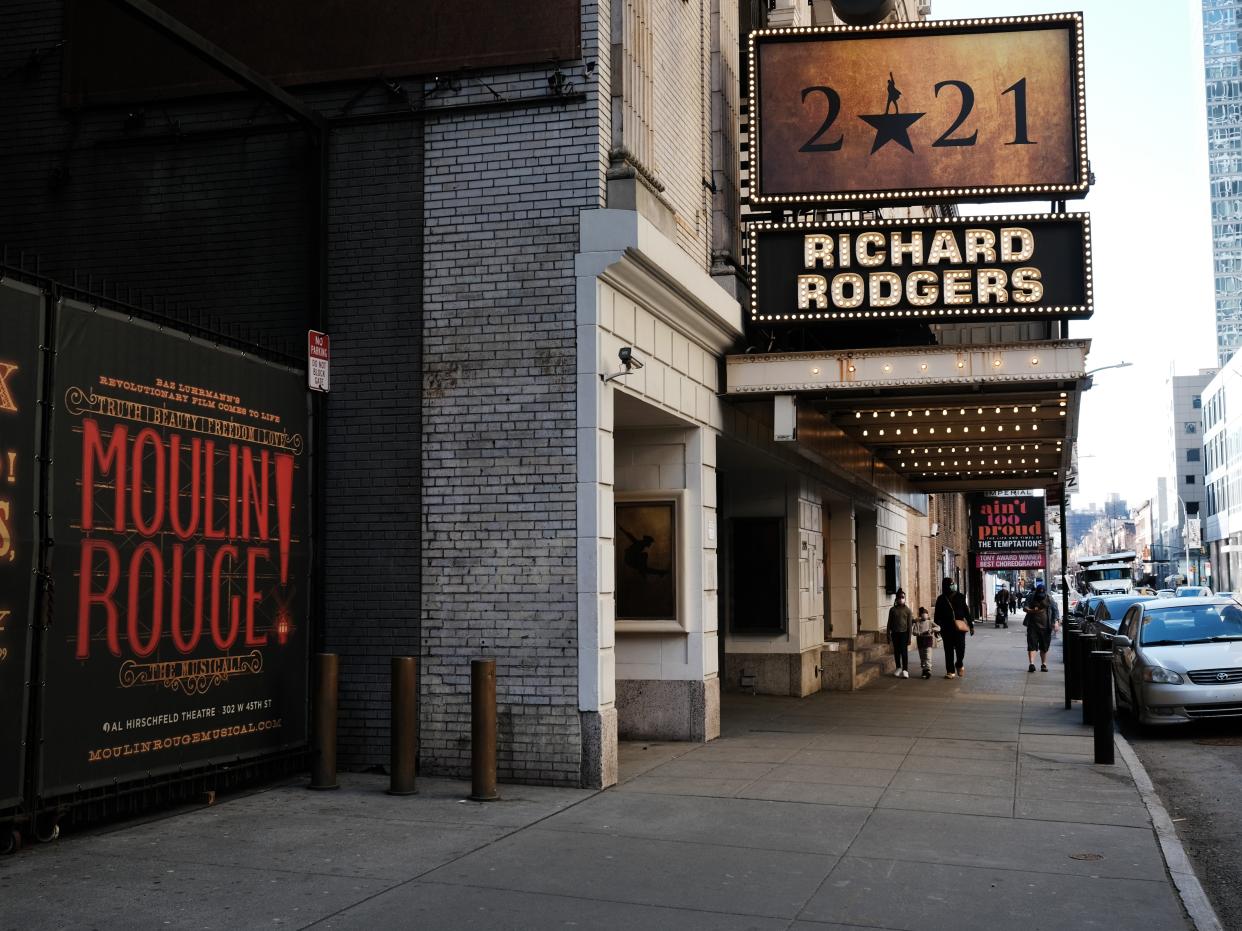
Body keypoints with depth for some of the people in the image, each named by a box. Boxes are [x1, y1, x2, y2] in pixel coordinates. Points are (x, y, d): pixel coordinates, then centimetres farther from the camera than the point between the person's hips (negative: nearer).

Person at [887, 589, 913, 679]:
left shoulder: (907, 610, 0)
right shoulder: (893, 610, 5)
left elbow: (909, 624, 0)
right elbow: (889, 623, 9)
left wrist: (909, 637, -4)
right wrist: (889, 634, 3)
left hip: (904, 633, -3)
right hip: (895, 633, 3)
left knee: (904, 651, -7)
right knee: (896, 651, 9)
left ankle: (905, 670, -5)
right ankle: (899, 668, 22)